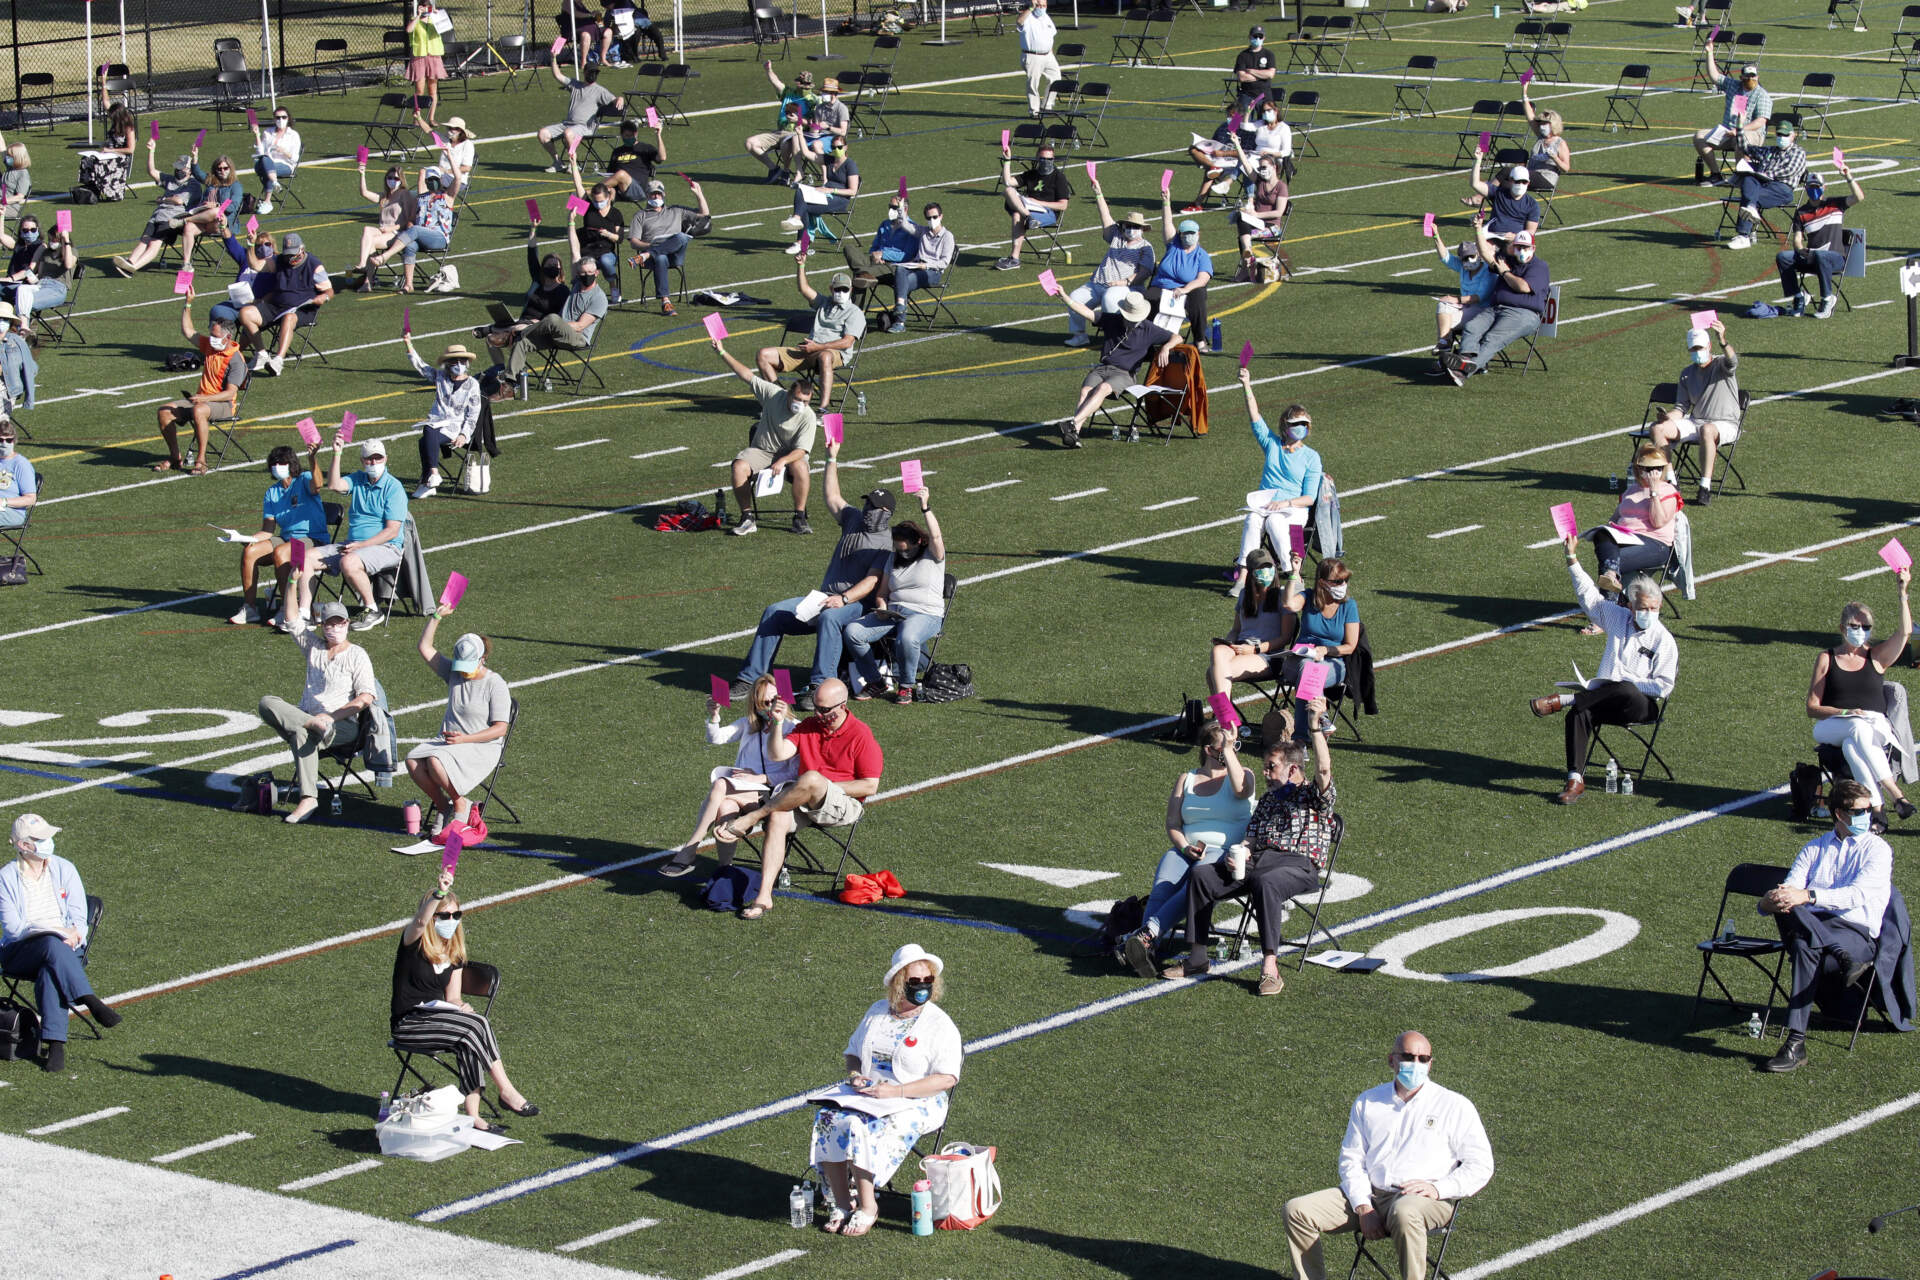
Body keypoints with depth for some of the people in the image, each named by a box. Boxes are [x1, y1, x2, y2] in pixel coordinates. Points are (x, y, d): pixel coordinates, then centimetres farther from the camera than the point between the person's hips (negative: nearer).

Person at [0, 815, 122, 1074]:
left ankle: (54, 1041, -42)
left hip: (66, 948, 1)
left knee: (50, 972, -35)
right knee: (52, 945, -36)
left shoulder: (64, 869, 9)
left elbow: (78, 918, 6)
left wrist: (72, 936, -18)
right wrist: (58, 932, -21)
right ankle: (92, 1003, -40)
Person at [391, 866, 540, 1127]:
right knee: (476, 1026, -26)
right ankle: (506, 1091, -17)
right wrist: (439, 894, -49)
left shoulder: (455, 953, 11)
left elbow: (452, 998, 14)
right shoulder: (414, 943, -8)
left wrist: (461, 1007, -10)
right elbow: (420, 922, -33)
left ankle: (472, 1115, -28)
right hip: (408, 1025, -6)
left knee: (470, 1036, -28)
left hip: (437, 1016, 6)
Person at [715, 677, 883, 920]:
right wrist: (778, 723, -15)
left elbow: (870, 786, -7)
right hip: (804, 802, 5)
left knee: (811, 779, -37)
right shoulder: (808, 726, 12)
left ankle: (750, 818, -24)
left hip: (844, 805, -5)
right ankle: (764, 896, -34)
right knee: (777, 819, -29)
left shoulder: (861, 735, -4)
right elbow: (777, 754, 0)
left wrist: (823, 788, -11)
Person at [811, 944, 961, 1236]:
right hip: (866, 1093, 6)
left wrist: (897, 1091, -21)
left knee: (859, 1128, -32)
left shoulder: (939, 1024, -5)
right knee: (828, 1120, -23)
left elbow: (946, 1079, -13)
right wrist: (854, 1075, 0)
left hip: (916, 1104, -6)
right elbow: (853, 1052, 24)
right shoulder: (877, 1012, 13)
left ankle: (867, 1207, -18)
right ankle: (842, 1203, -17)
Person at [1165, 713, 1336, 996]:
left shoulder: (1314, 797, 8)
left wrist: (1314, 726, -19)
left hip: (1298, 865, -7)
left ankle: (1270, 967, -43)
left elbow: (1323, 769, -13)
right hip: (1257, 860, 7)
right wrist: (1238, 854, 0)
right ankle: (1196, 958, -16)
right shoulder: (1268, 800, 30)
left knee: (1264, 883, -41)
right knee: (1201, 875, -15)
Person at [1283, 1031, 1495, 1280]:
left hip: (1426, 1201, -5)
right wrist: (1363, 1208, -5)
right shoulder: (1367, 1102, 17)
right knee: (1297, 1211, -12)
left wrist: (1437, 1188, -15)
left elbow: (1481, 1166, 1)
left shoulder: (1455, 1107, 5)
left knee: (1404, 1214, -42)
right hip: (1369, 1194, 5)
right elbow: (1351, 1159, 13)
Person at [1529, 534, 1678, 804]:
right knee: (1578, 714, -28)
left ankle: (1563, 700, -30)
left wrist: (1627, 683, -13)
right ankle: (1575, 779, -31)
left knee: (1624, 691, -40)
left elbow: (1663, 686, -5)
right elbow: (1589, 596, 20)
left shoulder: (1663, 640, 0)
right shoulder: (1618, 618, 13)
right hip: (1605, 697, 4)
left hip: (1640, 703, -4)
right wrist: (1572, 559, 15)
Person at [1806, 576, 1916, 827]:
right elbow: (1812, 707, 5)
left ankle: (1877, 809, -41)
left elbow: (1905, 631, -6)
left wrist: (1903, 592, -14)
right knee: (1859, 729, -37)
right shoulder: (1827, 659, 10)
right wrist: (1845, 713, -11)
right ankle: (1895, 794, -41)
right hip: (1832, 727, 0)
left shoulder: (1877, 657, 12)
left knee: (1852, 746, -36)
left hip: (1875, 725, 0)